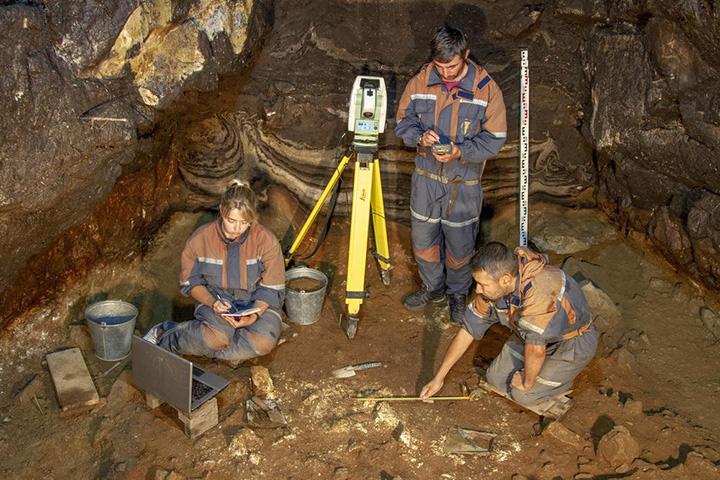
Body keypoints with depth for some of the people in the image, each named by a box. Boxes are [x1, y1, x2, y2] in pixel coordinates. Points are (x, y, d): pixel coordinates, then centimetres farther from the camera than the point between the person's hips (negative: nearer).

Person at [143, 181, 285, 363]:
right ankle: (164, 333, -6)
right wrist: (212, 303, -21)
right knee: (217, 336, -33)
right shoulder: (200, 238, -11)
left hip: (256, 303, 1)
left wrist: (253, 316, -27)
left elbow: (271, 289, -9)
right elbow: (191, 282, -1)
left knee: (263, 342, -30)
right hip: (215, 298, 0)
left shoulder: (267, 241, -14)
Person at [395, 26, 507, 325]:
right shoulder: (420, 82, -5)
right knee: (423, 237, 14)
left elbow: (494, 138, -8)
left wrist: (460, 150, -24)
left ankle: (458, 294, 35)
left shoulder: (486, 89, -11)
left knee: (459, 244, 9)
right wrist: (420, 136, -18)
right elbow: (403, 122, 5)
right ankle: (433, 289, 38)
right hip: (426, 175, 3)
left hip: (464, 181, -2)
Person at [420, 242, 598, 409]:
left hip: (573, 343, -7)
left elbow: (535, 348, -39)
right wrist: (438, 378, -3)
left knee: (525, 395, -16)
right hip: (534, 335, 7)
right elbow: (468, 329, -6)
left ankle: (563, 378, 9)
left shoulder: (538, 288, -42)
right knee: (496, 380, 0)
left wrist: (527, 382, -19)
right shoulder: (493, 286, -16)